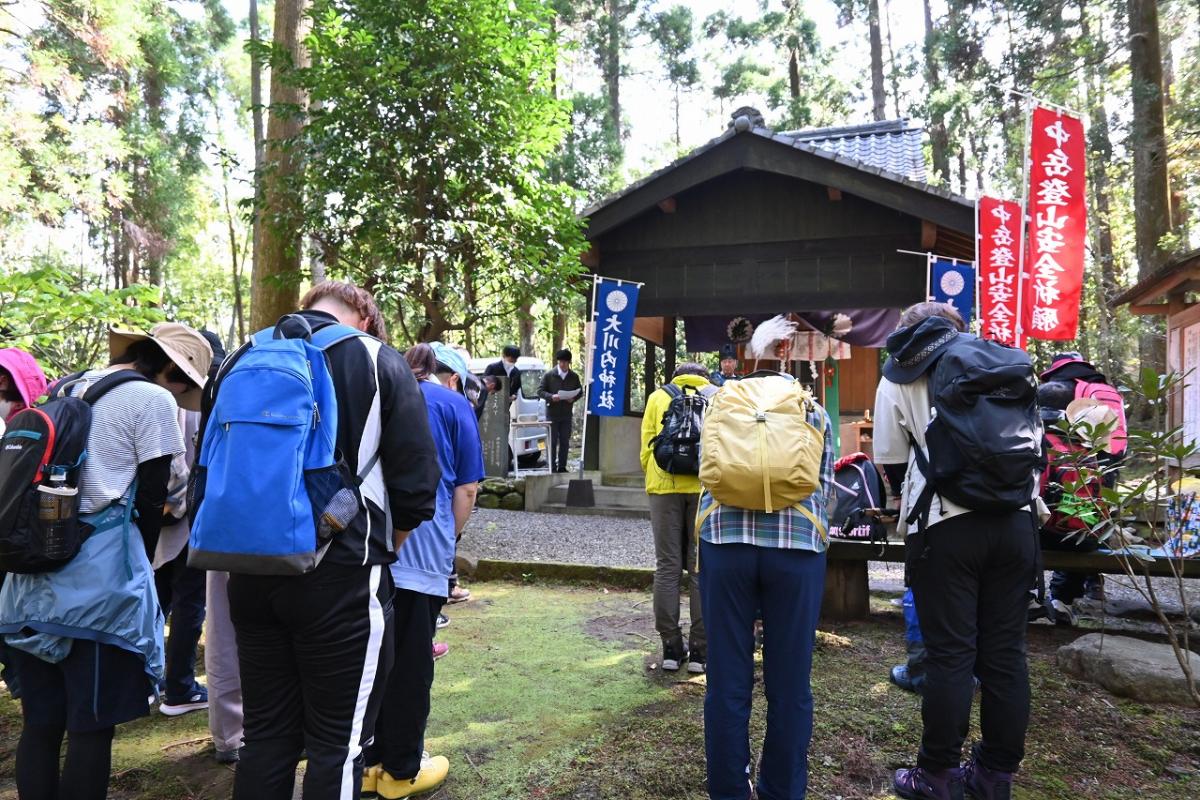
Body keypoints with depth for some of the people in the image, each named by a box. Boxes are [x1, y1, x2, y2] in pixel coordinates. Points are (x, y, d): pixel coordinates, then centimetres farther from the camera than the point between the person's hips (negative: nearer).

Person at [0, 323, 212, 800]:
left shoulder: (66, 390, 16)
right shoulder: (152, 400, -6)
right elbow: (149, 501, -5)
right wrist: (141, 568, 9)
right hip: (97, 582, -7)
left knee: (40, 722, 14)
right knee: (91, 726, 2)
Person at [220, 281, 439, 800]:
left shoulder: (242, 359, 10)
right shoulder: (380, 362, -4)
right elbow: (417, 486, -9)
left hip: (252, 572, 5)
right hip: (342, 579, -5)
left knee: (266, 733, 18)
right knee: (338, 741, 8)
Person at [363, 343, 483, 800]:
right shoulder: (454, 404, 4)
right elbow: (465, 489, 0)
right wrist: (449, 540, 13)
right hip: (420, 547, -5)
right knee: (410, 662, 7)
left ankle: (366, 763, 24)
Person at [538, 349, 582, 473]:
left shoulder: (574, 377, 6)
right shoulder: (549, 375, -3)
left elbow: (580, 391, 15)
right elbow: (540, 391, -2)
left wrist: (573, 398, -7)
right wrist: (551, 397, -20)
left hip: (566, 414, 3)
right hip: (552, 413, -3)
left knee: (565, 442, 6)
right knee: (552, 441, 0)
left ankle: (562, 467, 15)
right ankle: (552, 468, 6)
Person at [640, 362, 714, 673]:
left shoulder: (658, 396, 15)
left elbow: (647, 447, 8)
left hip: (665, 487, 0)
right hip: (706, 488, 0)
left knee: (667, 566, 6)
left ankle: (671, 648, 9)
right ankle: (699, 649, 8)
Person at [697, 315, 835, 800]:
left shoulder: (722, 402, 13)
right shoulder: (815, 413, 13)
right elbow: (826, 487, 15)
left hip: (725, 540, 0)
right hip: (797, 545, 0)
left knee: (727, 681, 8)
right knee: (790, 683, 10)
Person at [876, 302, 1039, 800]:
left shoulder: (900, 377, 6)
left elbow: (890, 464, 6)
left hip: (946, 525, -4)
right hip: (1015, 521, 4)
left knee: (950, 653, 1)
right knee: (1005, 652, 10)